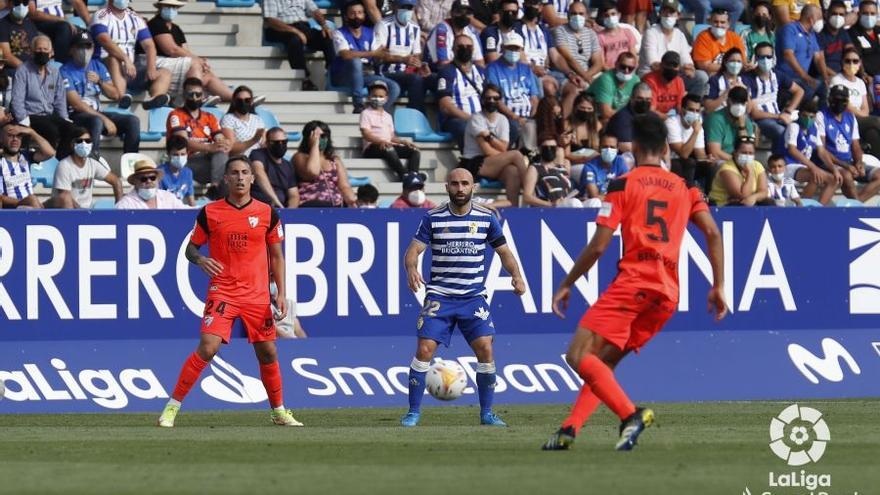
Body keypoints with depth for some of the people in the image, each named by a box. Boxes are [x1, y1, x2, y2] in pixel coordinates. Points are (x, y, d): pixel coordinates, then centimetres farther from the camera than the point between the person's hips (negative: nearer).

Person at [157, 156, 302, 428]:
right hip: (222, 292, -2)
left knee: (268, 353, 7)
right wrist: (200, 259, -15)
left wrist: (281, 293, 3)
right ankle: (172, 407, -10)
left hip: (258, 296, 2)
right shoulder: (209, 213, -1)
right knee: (208, 347, -17)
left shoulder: (267, 213, 4)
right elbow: (191, 247, 8)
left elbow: (276, 255, 11)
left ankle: (279, 411, 26)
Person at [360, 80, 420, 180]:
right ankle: (404, 175, -46)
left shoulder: (388, 116, 26)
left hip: (389, 146, 7)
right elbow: (366, 134, -9)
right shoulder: (366, 114, 5)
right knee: (388, 149, -40)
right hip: (372, 148, -7)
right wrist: (381, 141, -27)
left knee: (414, 151, -12)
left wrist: (403, 141, 2)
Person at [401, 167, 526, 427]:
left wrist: (516, 275, -8)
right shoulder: (433, 218, -1)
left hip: (474, 296, 1)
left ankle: (486, 413, 3)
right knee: (425, 349, -12)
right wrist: (411, 269, -28)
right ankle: (414, 412, 0)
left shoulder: (486, 218, 3)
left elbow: (504, 251, 10)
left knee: (485, 348, -11)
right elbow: (413, 250, -6)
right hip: (439, 296, -1)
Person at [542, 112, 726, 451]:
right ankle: (569, 429, 4)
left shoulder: (623, 184, 2)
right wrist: (718, 287, 10)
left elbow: (598, 246, -3)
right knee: (604, 362, 16)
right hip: (668, 293, 6)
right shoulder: (684, 187, 16)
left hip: (633, 280, -6)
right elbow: (713, 233, 6)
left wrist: (567, 284, 6)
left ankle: (631, 415, -27)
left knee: (579, 356, -10)